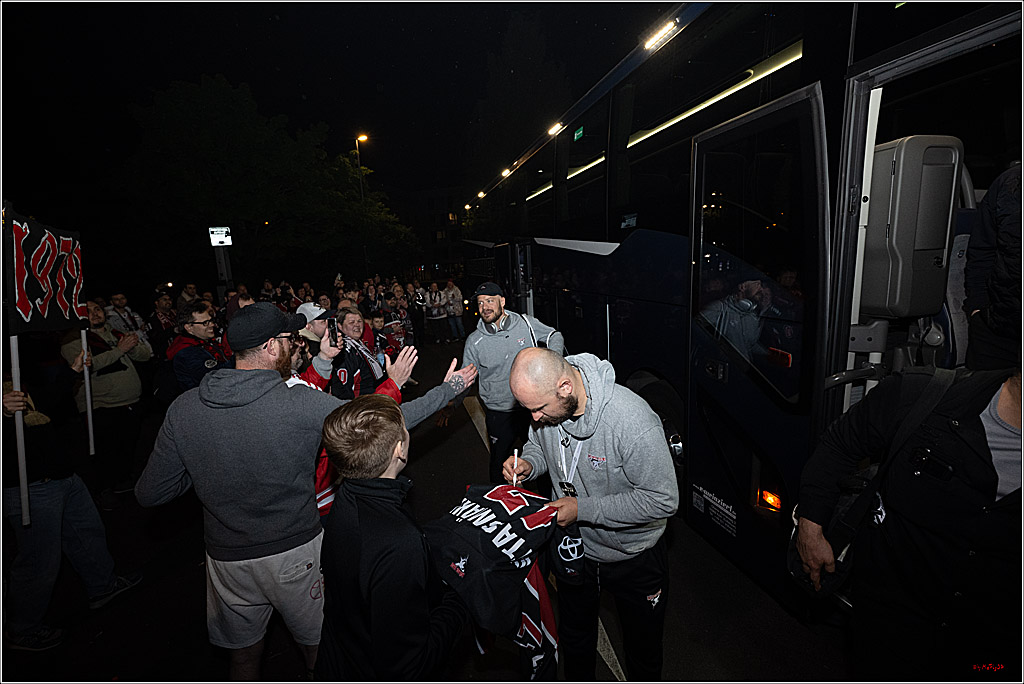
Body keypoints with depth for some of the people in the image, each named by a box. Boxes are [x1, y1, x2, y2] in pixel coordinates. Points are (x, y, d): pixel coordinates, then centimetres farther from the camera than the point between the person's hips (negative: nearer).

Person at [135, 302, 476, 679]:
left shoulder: (182, 408, -12)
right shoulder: (302, 403, -23)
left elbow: (149, 493, -6)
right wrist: (447, 388, -5)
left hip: (227, 559, 4)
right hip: (297, 552, -3)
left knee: (243, 654, 27)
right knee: (319, 647, 22)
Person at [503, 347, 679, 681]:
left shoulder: (633, 419, -36)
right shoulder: (545, 402, -17)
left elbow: (663, 499, -29)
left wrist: (583, 509, -30)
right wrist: (528, 464, -18)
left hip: (634, 558, -4)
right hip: (574, 546, 5)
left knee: (642, 645, 22)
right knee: (574, 638, 29)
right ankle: (577, 678, 57)